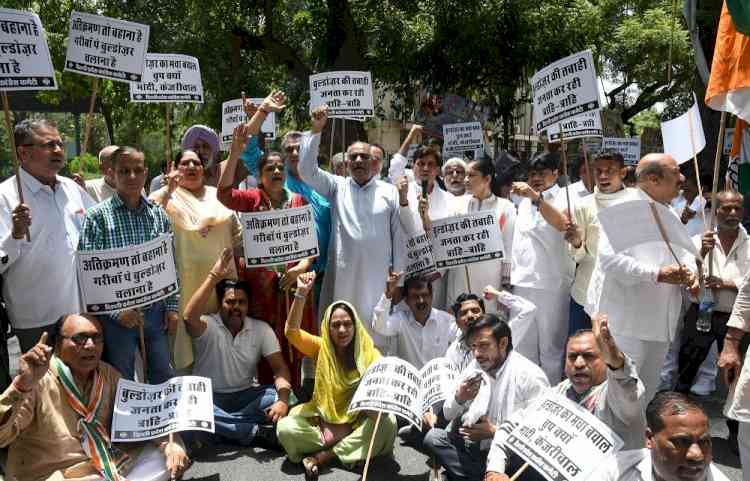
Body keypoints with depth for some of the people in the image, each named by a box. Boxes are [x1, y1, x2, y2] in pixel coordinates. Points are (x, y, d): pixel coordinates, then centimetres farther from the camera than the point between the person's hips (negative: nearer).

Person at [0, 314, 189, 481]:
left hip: (107, 466, 6)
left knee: (174, 452, -2)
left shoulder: (107, 374, 3)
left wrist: (171, 444, -12)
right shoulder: (38, 382, -16)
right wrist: (23, 384, -40)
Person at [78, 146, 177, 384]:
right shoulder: (96, 217, -9)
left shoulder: (159, 214, 4)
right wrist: (117, 311, -16)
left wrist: (172, 307, 5)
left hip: (156, 312, 3)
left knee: (165, 378, 15)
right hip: (117, 316, -3)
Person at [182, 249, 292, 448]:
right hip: (209, 398, -2)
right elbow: (189, 317, -34)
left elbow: (280, 367, -6)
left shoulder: (261, 329, -1)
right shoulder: (207, 326, -9)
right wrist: (214, 276, -37)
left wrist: (283, 399, -26)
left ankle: (222, 427, -23)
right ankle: (259, 433, -27)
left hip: (246, 396, 3)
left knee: (282, 397, -23)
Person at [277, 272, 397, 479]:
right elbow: (292, 332, -19)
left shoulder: (369, 354, -4)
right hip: (323, 420, 0)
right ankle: (346, 450, -12)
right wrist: (301, 294, -28)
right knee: (285, 428, -25)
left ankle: (321, 456, -21)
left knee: (387, 423, -30)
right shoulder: (320, 348, -2)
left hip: (358, 421, 1)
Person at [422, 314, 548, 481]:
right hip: (470, 446, 7)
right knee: (433, 437, -11)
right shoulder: (474, 368, 6)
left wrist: (495, 432, -19)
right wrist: (459, 398, -12)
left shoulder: (530, 376, -13)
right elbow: (448, 415, 11)